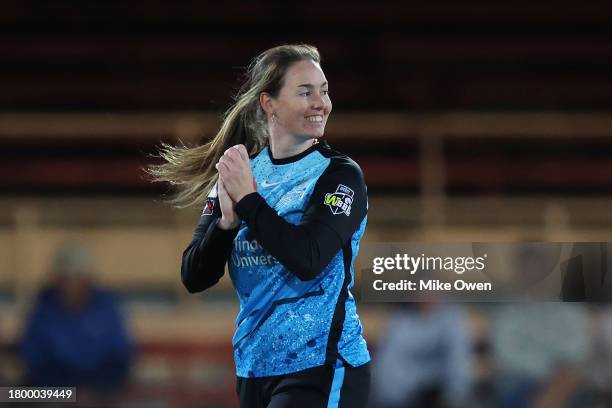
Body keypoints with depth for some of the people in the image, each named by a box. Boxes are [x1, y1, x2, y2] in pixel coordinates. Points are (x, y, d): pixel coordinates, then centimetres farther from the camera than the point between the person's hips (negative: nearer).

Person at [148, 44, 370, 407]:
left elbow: (308, 261, -20)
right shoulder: (238, 171, 6)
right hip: (254, 367, 5)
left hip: (321, 368, -5)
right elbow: (194, 278, 1)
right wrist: (227, 220, -14)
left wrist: (248, 200, -17)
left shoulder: (340, 175, -6)